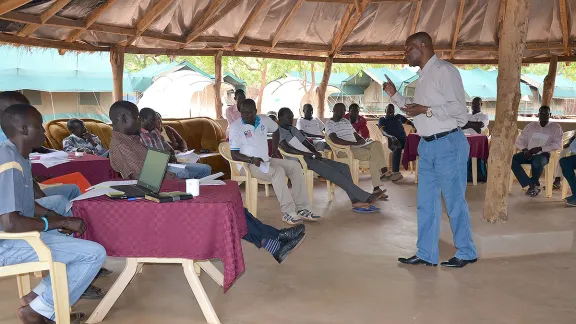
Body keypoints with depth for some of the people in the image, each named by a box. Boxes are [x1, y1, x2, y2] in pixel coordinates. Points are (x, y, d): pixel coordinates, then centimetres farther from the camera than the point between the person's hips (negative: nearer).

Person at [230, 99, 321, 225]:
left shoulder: (264, 120, 5)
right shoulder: (235, 126, -11)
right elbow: (234, 154, -13)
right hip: (248, 164, -7)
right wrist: (252, 159, -28)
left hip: (266, 160, 7)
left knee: (295, 166, -9)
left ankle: (302, 209, -11)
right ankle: (289, 212, -29)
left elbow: (276, 130, 27)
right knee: (278, 171, -32)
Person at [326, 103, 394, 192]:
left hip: (357, 146, 7)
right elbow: (335, 140, -16)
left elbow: (356, 135, 27)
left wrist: (362, 140, 0)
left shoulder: (346, 121, 27)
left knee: (376, 143, -20)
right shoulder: (329, 123, 1)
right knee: (373, 155, -26)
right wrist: (354, 143, -21)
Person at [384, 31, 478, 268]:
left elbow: (459, 108, -18)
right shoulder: (422, 77, 16)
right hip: (427, 146, 9)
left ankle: (466, 253, 16)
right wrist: (395, 95, 16)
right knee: (426, 202, 11)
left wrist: (426, 110, -20)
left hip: (448, 144, -9)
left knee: (454, 201, 1)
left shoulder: (444, 71, -11)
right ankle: (426, 254, 20)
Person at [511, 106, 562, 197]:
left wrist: (540, 148, -17)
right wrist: (524, 149, -10)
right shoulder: (531, 125, 15)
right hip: (528, 153, 4)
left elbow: (558, 144, -7)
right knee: (512, 159, -27)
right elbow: (519, 140, 11)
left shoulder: (556, 127, 6)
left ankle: (534, 184, -9)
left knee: (537, 163, -40)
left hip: (543, 154, -4)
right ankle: (532, 185, -24)